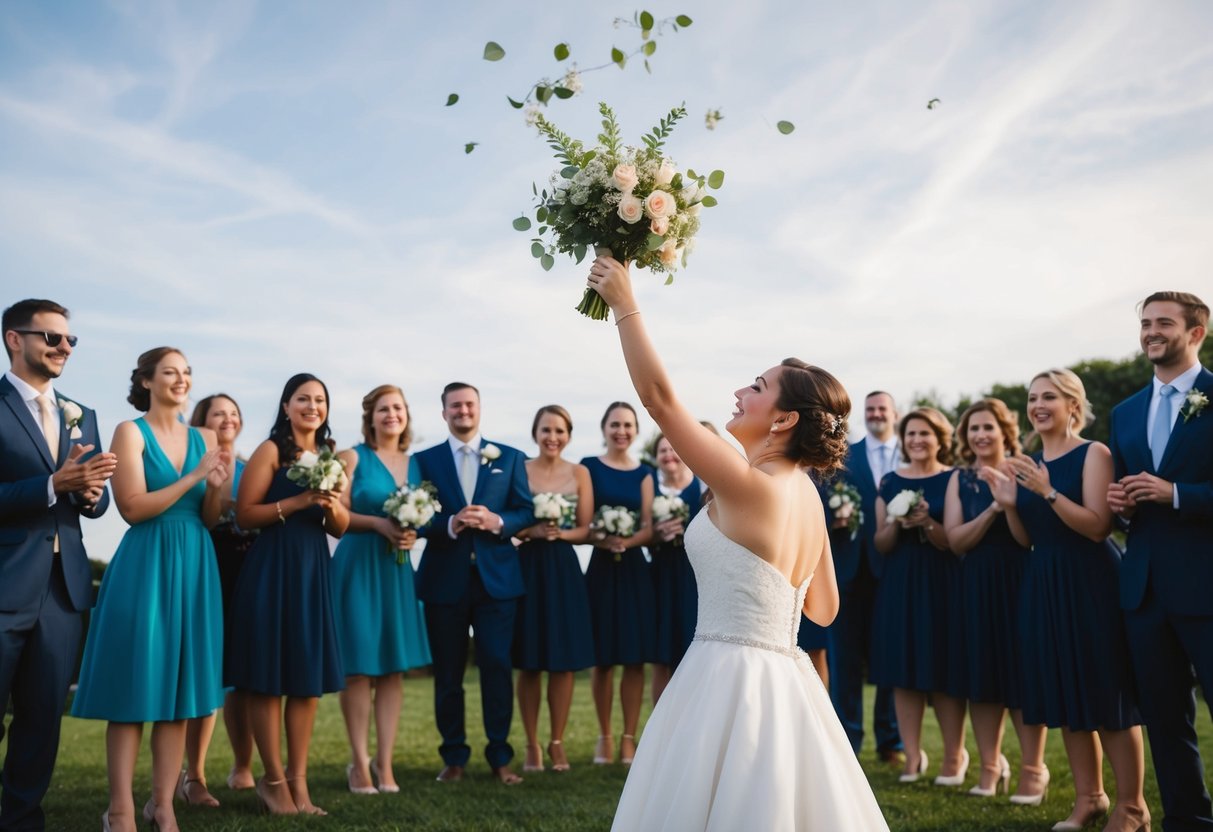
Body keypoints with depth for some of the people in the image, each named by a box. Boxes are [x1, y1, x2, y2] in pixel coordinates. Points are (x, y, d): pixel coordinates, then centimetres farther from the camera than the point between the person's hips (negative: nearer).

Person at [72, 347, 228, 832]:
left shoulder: (204, 439, 11)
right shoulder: (130, 432, -3)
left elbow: (210, 519, 11)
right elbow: (133, 507, -12)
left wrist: (216, 485, -8)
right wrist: (193, 476, -15)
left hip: (194, 565, 5)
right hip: (145, 564, -5)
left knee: (181, 684, 6)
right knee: (134, 684, -2)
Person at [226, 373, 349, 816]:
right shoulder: (270, 450, -3)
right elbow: (244, 514, -10)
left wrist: (333, 505, -7)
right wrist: (297, 501, -18)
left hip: (314, 569, 6)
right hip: (272, 568, -6)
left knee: (310, 678, 6)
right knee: (269, 678, -1)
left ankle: (298, 781, 14)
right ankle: (273, 780, 11)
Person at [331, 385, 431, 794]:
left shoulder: (415, 464, 12)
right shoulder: (353, 457, -1)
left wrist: (413, 532, -6)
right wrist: (380, 523, -19)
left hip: (397, 568, 5)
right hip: (358, 565, -4)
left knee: (395, 666, 3)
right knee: (359, 667, -2)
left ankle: (384, 761, 10)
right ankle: (359, 762, 7)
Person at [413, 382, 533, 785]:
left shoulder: (510, 458, 8)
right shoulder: (425, 460, 6)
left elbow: (526, 512, 4)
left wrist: (497, 521, -15)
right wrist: (451, 524, -19)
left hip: (496, 577, 0)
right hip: (444, 580, 0)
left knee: (497, 667, 0)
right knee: (448, 672, 7)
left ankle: (500, 756, 11)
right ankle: (454, 757, 18)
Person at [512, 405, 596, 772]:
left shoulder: (579, 473, 5)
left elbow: (586, 530, 4)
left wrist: (560, 533, -14)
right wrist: (532, 531, -18)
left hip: (564, 568, 1)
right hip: (527, 567, -1)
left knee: (564, 661, 3)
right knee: (528, 663, 3)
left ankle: (557, 742, 16)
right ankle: (532, 744, 14)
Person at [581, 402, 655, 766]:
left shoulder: (644, 473, 10)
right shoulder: (589, 467, 3)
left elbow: (648, 527, 4)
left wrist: (627, 540, -16)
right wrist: (602, 538, -23)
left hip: (634, 568, 2)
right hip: (601, 568, -2)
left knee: (635, 657, 1)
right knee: (602, 657, 3)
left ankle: (629, 737, 10)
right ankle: (604, 736, 15)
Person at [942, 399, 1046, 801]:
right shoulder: (960, 479, 6)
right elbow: (956, 540, -5)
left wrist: (1010, 500, -26)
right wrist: (992, 508, -17)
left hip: (1018, 581, -3)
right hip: (976, 584, 3)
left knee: (1022, 671, -3)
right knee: (983, 672, 5)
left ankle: (1032, 770, 5)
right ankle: (990, 766, 14)